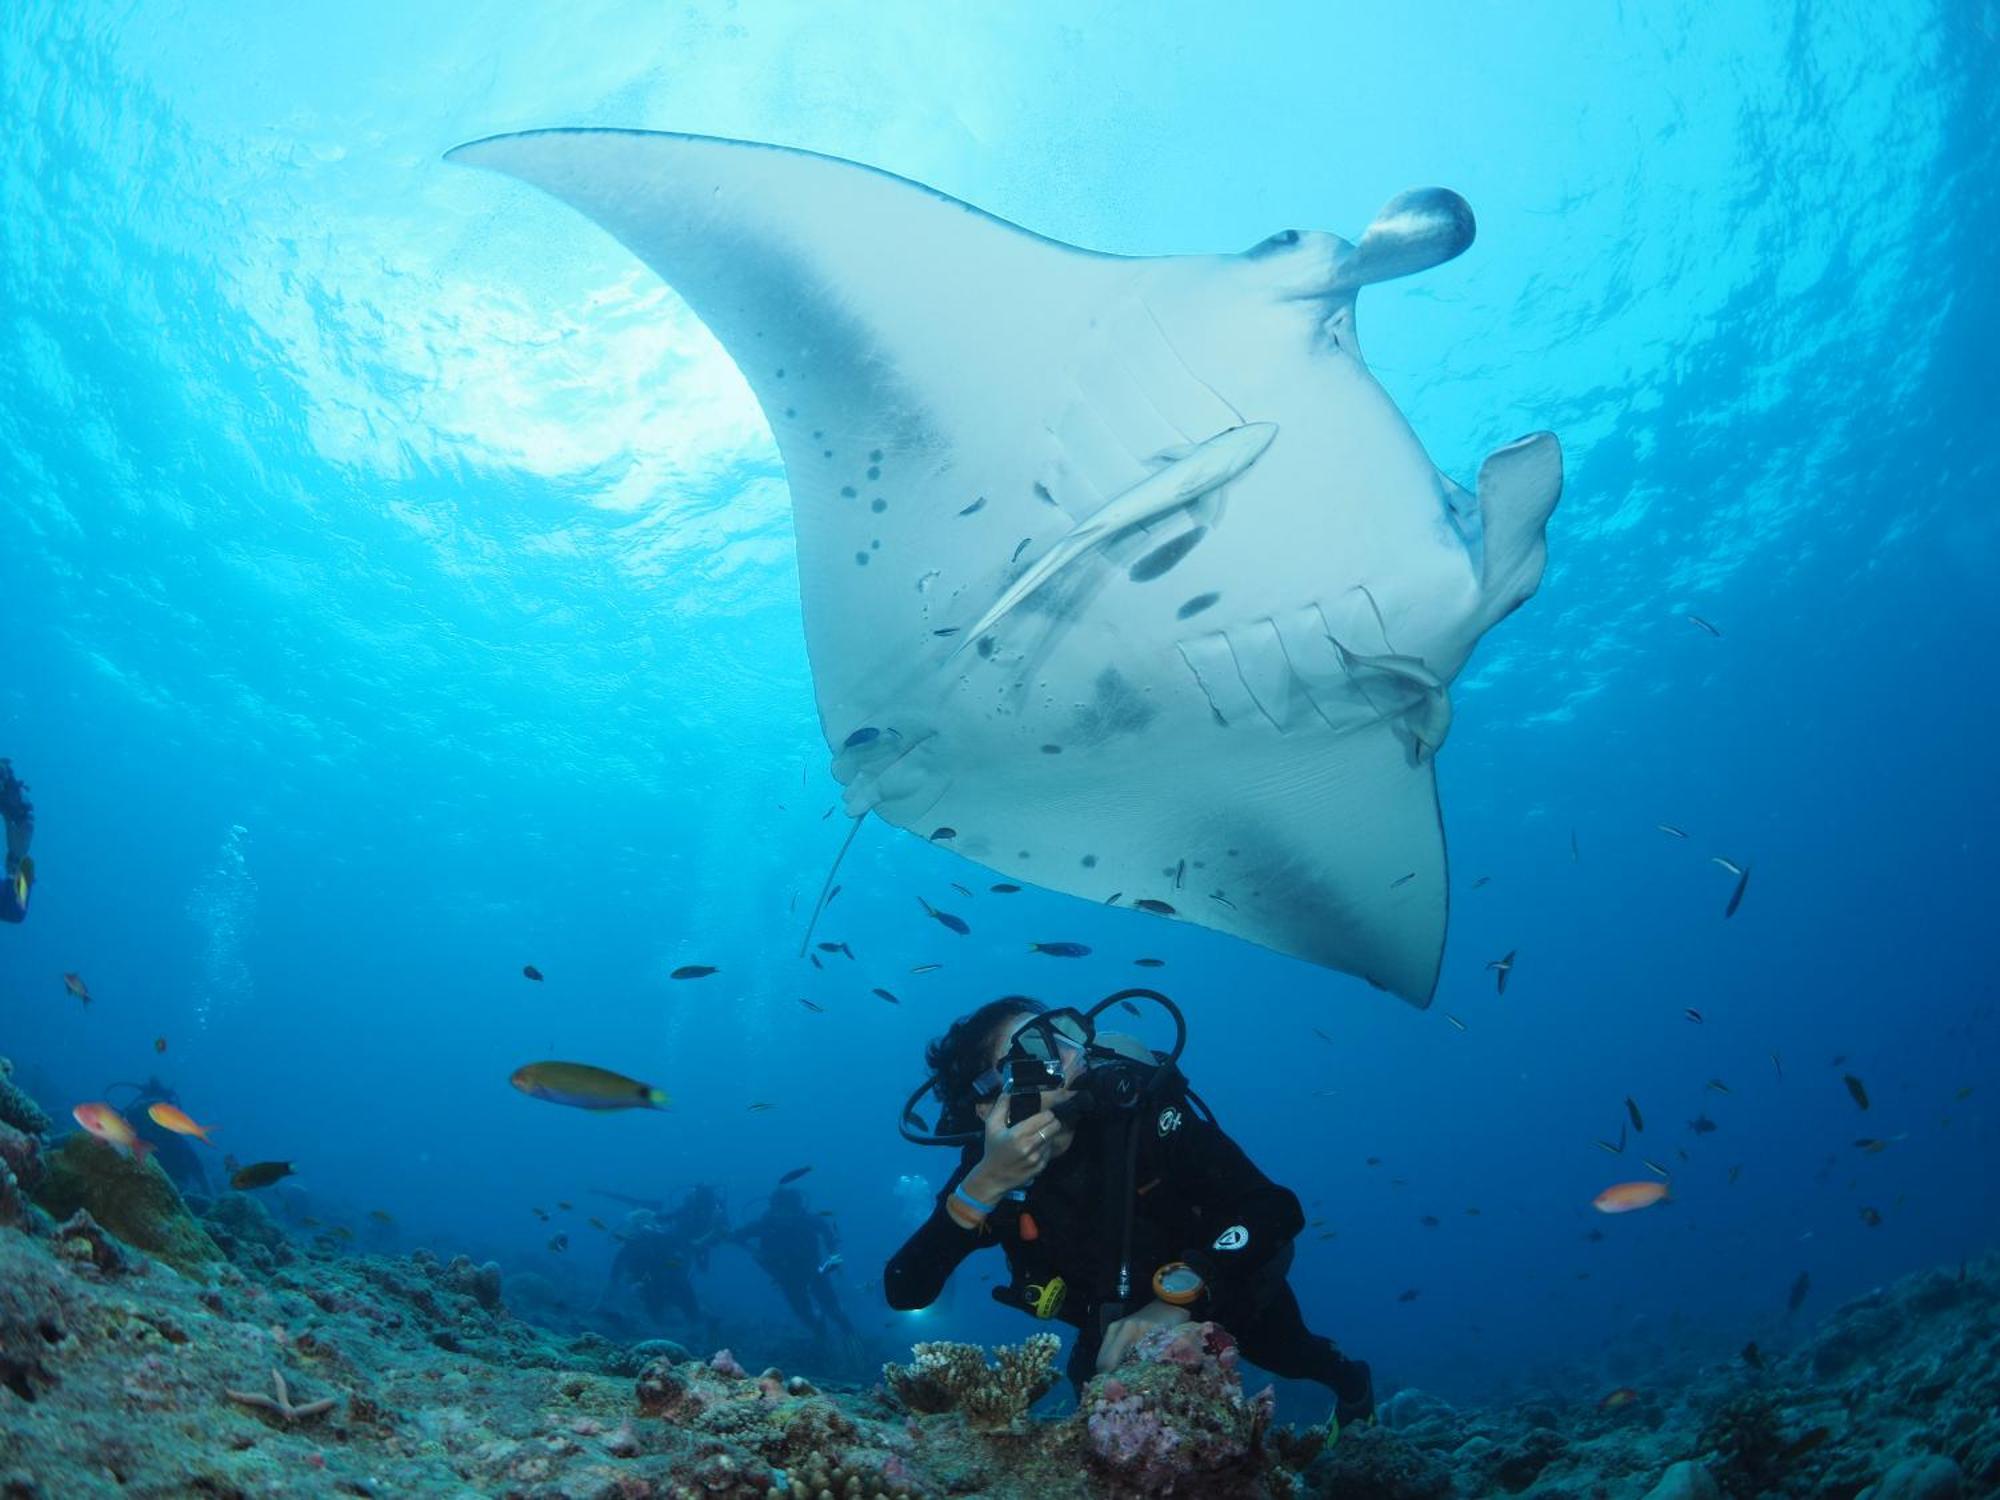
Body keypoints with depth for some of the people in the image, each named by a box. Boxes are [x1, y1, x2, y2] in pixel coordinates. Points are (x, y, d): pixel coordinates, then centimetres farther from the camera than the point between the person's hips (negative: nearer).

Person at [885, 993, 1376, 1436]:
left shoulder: (1136, 1099, -35)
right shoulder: (988, 1164, -26)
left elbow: (1275, 1209, -38)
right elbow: (903, 1293, -33)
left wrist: (1179, 1295, -53)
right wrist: (983, 1187, -46)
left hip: (1228, 1287, -2)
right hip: (1114, 1323, 2)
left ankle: (1349, 1382, 46)